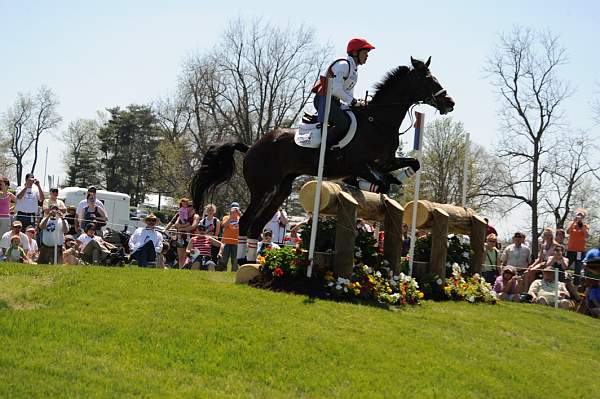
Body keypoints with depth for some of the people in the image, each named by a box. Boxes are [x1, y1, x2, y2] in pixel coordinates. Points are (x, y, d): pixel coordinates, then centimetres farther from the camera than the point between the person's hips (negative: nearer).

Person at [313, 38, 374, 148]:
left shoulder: (354, 70, 17)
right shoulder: (343, 65, -14)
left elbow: (349, 93, 20)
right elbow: (336, 90, -22)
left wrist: (354, 102, 2)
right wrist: (352, 101, -17)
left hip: (335, 101, 10)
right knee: (343, 123, -28)